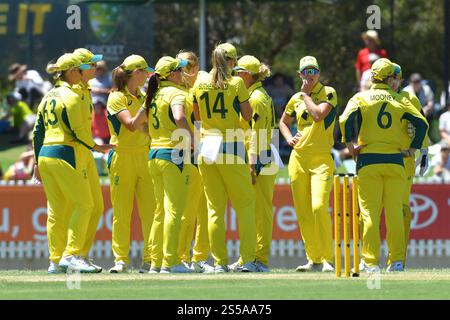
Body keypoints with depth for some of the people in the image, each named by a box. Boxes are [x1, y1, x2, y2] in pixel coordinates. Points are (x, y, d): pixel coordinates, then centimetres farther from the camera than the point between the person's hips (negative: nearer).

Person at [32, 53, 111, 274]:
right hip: (64, 156, -8)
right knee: (83, 204, -6)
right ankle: (72, 254, -15)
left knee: (55, 209, 10)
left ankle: (56, 260, 9)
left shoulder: (47, 98, 16)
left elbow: (37, 132, 16)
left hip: (44, 156, 8)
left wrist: (37, 163, 20)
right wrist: (96, 147, 0)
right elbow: (78, 131, -14)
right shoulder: (71, 96, -8)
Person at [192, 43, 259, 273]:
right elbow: (247, 115, 1)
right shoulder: (236, 83, -5)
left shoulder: (200, 83, 6)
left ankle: (219, 262, 3)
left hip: (206, 146, 4)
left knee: (215, 208, 7)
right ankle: (248, 260, -3)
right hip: (230, 147, -4)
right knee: (244, 203, 4)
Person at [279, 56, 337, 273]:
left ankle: (327, 259, -17)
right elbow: (283, 122, 30)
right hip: (298, 158, 6)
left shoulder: (328, 93, -1)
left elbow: (318, 114, -19)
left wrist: (306, 94, -6)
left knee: (319, 207, -20)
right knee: (302, 212, 5)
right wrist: (289, 138, 10)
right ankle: (314, 259, 13)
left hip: (321, 159, -6)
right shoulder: (296, 99, 14)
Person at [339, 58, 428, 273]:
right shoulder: (399, 100, 9)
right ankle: (397, 261, 1)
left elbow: (347, 118, -13)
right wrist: (413, 149, 6)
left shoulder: (361, 98, 5)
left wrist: (350, 144, -5)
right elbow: (422, 123, 1)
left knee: (370, 212, 0)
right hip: (395, 161, 1)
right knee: (395, 212, 4)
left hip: (368, 160, -1)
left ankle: (371, 261, -5)